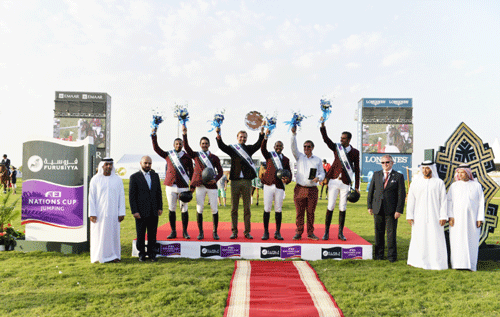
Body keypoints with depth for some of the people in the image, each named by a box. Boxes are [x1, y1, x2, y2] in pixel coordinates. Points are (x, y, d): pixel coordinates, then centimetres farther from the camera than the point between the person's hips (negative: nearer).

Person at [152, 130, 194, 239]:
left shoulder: (187, 157, 4)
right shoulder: (168, 155, 8)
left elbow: (191, 172, 6)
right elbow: (156, 148, 6)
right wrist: (154, 135, -1)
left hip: (183, 187, -1)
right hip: (170, 186, 2)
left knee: (184, 209, 0)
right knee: (171, 209, 5)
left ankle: (185, 232, 10)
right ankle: (173, 232, 14)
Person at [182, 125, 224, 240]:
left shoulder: (214, 157, 10)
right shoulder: (196, 155, 9)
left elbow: (220, 171, 9)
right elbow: (186, 147, -8)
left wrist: (215, 179, -11)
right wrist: (184, 134, -20)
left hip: (212, 186, 0)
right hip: (200, 185, 0)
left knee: (214, 209, 2)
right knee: (199, 209, 0)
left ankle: (215, 232, 14)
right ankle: (200, 232, 12)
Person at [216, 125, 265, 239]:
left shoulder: (249, 149, 13)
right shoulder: (232, 148, 10)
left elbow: (259, 144, -1)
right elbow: (221, 146, -5)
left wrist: (262, 132, -16)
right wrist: (218, 135, -22)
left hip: (247, 181, 1)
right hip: (235, 180, -1)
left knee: (247, 207, 4)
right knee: (234, 208, 3)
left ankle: (247, 232, 10)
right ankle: (234, 231, 11)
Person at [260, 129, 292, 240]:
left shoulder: (286, 159, 15)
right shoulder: (269, 155, 10)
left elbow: (289, 172, 13)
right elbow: (263, 149, -9)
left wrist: (287, 180, -10)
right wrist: (266, 136, -23)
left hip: (280, 186, 1)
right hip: (268, 186, -1)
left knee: (278, 210, 3)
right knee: (267, 209, 0)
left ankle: (277, 233, 12)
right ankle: (266, 232, 8)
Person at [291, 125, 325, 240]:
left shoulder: (317, 160, 13)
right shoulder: (299, 157, 10)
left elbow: (322, 172, 13)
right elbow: (293, 147, -5)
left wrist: (318, 178, -10)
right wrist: (294, 134, -17)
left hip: (312, 189, 1)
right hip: (300, 189, -1)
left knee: (311, 213, 5)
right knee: (299, 212, 0)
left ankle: (310, 233, 14)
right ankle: (298, 233, 8)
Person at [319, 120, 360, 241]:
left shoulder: (355, 152, 3)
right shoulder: (336, 147, 6)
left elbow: (356, 170, 4)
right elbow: (326, 139, -9)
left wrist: (356, 186, 2)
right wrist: (322, 127, -24)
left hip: (345, 183, 0)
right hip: (334, 181, 0)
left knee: (342, 208, 4)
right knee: (330, 206, -1)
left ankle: (340, 233, 14)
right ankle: (326, 232, 7)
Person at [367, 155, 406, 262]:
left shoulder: (398, 176, 1)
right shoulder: (376, 174, 10)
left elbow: (402, 194, -2)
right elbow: (371, 191, 11)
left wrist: (399, 210, -9)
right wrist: (369, 206, 6)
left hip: (391, 210, -3)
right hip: (378, 209, 3)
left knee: (391, 233, 2)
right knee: (378, 232, 9)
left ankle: (392, 256, 14)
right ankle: (379, 254, 20)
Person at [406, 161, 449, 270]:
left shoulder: (439, 183, 3)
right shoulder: (416, 182, 5)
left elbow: (443, 201, 1)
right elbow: (411, 200, 4)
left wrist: (443, 216, -7)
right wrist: (409, 216, -1)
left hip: (434, 216, -1)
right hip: (419, 216, 1)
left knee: (435, 239, 0)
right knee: (418, 238, 5)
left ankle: (436, 262, 10)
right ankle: (416, 260, 16)